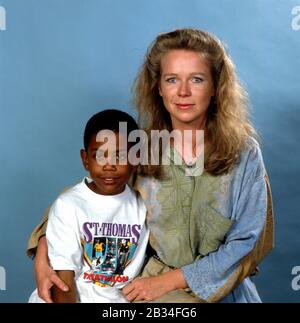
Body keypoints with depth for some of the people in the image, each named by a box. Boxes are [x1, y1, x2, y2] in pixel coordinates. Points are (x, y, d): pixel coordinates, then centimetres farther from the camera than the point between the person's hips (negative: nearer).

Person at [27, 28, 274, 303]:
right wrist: (43, 253, -14)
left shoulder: (243, 151, -10)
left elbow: (248, 241, -9)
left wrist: (170, 280, -14)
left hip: (222, 290, 1)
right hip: (148, 290, 0)